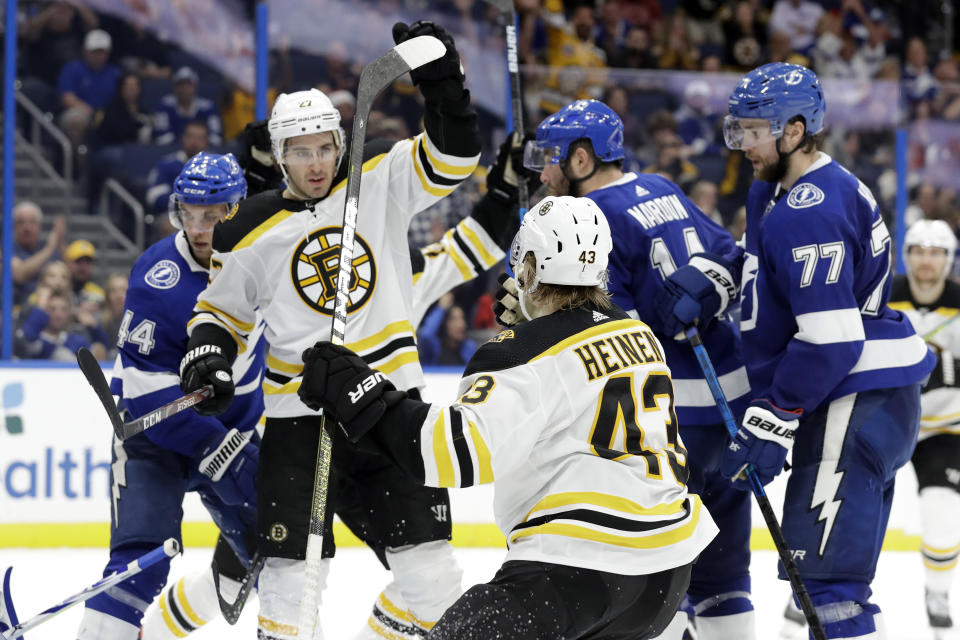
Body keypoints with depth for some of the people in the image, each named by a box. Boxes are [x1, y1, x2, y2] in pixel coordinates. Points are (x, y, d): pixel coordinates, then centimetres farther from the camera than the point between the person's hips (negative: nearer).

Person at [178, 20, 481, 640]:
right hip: (299, 409, -1)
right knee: (293, 557, -4)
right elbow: (223, 309, 12)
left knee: (421, 542, 5)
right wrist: (208, 353, -7)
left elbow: (449, 160, -4)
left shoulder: (379, 183, 2)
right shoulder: (253, 231, 1)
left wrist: (442, 83, -17)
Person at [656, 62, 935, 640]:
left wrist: (772, 420, -21)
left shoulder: (809, 213, -20)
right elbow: (763, 257, 33)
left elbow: (830, 337, -24)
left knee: (823, 574, -16)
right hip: (858, 395, 11)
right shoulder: (774, 192, 13)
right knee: (837, 572, 14)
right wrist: (707, 280, 13)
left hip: (857, 399, -11)